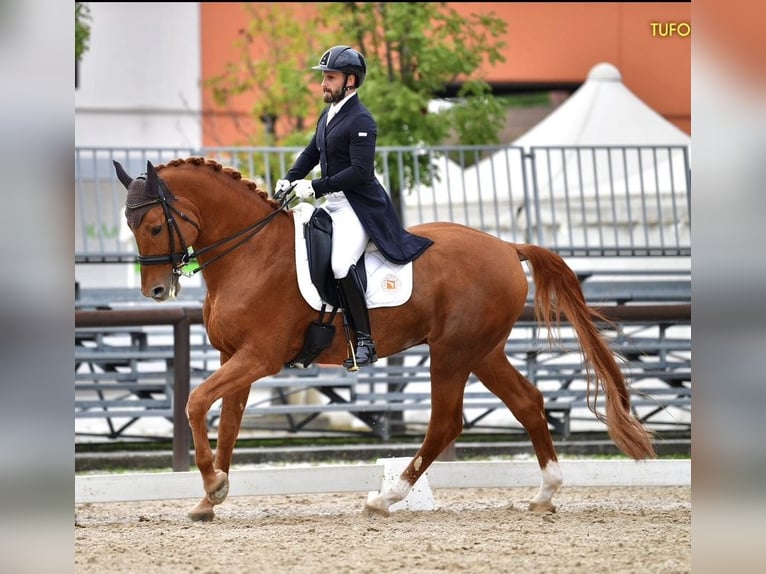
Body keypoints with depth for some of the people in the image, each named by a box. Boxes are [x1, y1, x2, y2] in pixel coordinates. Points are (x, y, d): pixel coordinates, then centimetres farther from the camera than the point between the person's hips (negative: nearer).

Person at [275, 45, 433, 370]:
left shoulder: (361, 121, -15)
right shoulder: (328, 116, 14)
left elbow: (360, 172, -22)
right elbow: (311, 154, 23)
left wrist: (315, 187, -22)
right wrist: (289, 180, 6)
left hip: (358, 206, -10)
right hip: (333, 204, 10)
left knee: (341, 264, -27)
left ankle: (365, 342, -22)